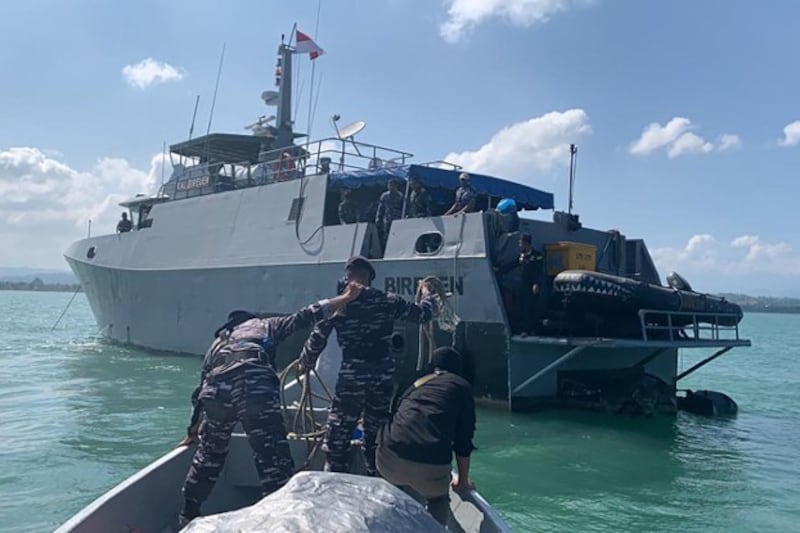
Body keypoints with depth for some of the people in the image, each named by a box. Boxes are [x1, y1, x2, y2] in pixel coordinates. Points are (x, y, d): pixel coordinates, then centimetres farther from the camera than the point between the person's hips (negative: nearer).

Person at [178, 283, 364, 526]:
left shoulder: (218, 341, 39)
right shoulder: (264, 325, 30)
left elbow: (204, 383, 41)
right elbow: (304, 317, 17)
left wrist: (193, 430, 51)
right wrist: (346, 298, 20)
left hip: (215, 390, 5)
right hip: (254, 386, -5)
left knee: (208, 456, 28)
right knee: (274, 461, -2)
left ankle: (188, 515, 41)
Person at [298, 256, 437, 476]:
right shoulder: (388, 301, 1)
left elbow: (317, 340, 1)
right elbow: (424, 313, 13)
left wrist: (305, 364, 19)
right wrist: (427, 292, 33)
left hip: (351, 379, -3)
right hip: (383, 377, 3)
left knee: (336, 442, 6)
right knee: (376, 439, 16)